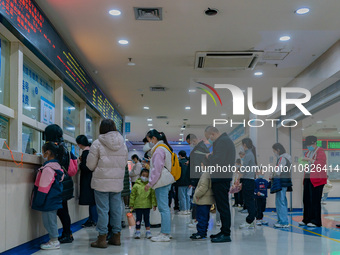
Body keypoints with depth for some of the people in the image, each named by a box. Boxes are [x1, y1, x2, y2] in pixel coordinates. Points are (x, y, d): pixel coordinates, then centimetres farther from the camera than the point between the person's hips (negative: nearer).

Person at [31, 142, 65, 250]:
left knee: (49, 220, 0)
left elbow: (44, 187, -19)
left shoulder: (48, 168, -20)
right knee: (52, 219, 16)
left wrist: (39, 201, -12)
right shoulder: (57, 165, 9)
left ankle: (54, 242, 6)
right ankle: (54, 240, 22)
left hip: (48, 200, -9)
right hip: (55, 199, 9)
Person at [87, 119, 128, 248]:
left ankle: (102, 238, 4)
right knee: (116, 209, 11)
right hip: (117, 182, 5)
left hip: (102, 182, -4)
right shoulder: (122, 144, 6)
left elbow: (90, 165, -5)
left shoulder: (97, 144, -9)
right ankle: (116, 236, 19)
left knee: (102, 210, 0)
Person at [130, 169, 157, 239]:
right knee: (138, 219, 6)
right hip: (138, 206, -1)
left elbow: (153, 195, 4)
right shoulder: (136, 185, -2)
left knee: (147, 219, 9)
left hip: (147, 206, 1)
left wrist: (154, 204, -1)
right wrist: (131, 205, 0)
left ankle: (148, 232, 16)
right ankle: (137, 232, 14)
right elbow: (132, 195, 2)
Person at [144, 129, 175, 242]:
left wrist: (150, 183, -13)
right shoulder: (164, 147, 20)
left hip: (161, 182, -10)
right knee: (164, 207, 12)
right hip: (166, 181, 10)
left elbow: (157, 169, -16)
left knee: (163, 207, -9)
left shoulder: (158, 150, -12)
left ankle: (164, 234, -8)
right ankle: (166, 232, 16)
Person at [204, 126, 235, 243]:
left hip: (221, 178, -11)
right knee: (222, 206, 14)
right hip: (220, 178, 11)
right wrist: (211, 156, 6)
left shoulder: (223, 141, -12)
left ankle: (226, 234, -5)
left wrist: (209, 157, -4)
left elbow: (218, 161, -21)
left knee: (223, 206, -8)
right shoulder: (223, 140, 21)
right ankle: (224, 232, 21)